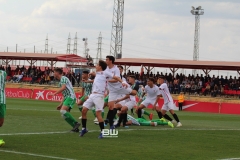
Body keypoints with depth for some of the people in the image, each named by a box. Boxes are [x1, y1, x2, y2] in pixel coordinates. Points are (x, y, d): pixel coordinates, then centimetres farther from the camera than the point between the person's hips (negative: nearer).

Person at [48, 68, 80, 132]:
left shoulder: (63, 78, -3)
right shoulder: (61, 81, 27)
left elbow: (63, 87, -21)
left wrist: (54, 93, -22)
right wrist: (61, 104, 27)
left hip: (70, 97, -10)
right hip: (67, 98, 10)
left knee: (63, 111, -25)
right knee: (64, 115, 5)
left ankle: (75, 123, -24)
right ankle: (75, 127, 5)